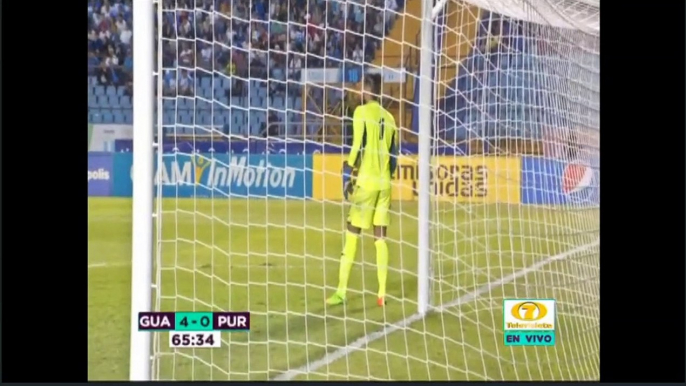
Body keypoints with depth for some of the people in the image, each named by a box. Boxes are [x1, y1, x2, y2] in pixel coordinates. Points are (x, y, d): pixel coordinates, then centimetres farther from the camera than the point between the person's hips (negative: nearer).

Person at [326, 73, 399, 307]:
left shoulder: (361, 112, -5)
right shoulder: (388, 117, 11)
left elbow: (358, 146, -13)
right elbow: (393, 155, 13)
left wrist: (348, 174, -9)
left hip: (365, 181, -5)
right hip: (384, 183, 5)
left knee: (351, 236, -1)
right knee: (381, 238, 7)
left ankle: (341, 292, -2)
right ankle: (382, 294, 5)